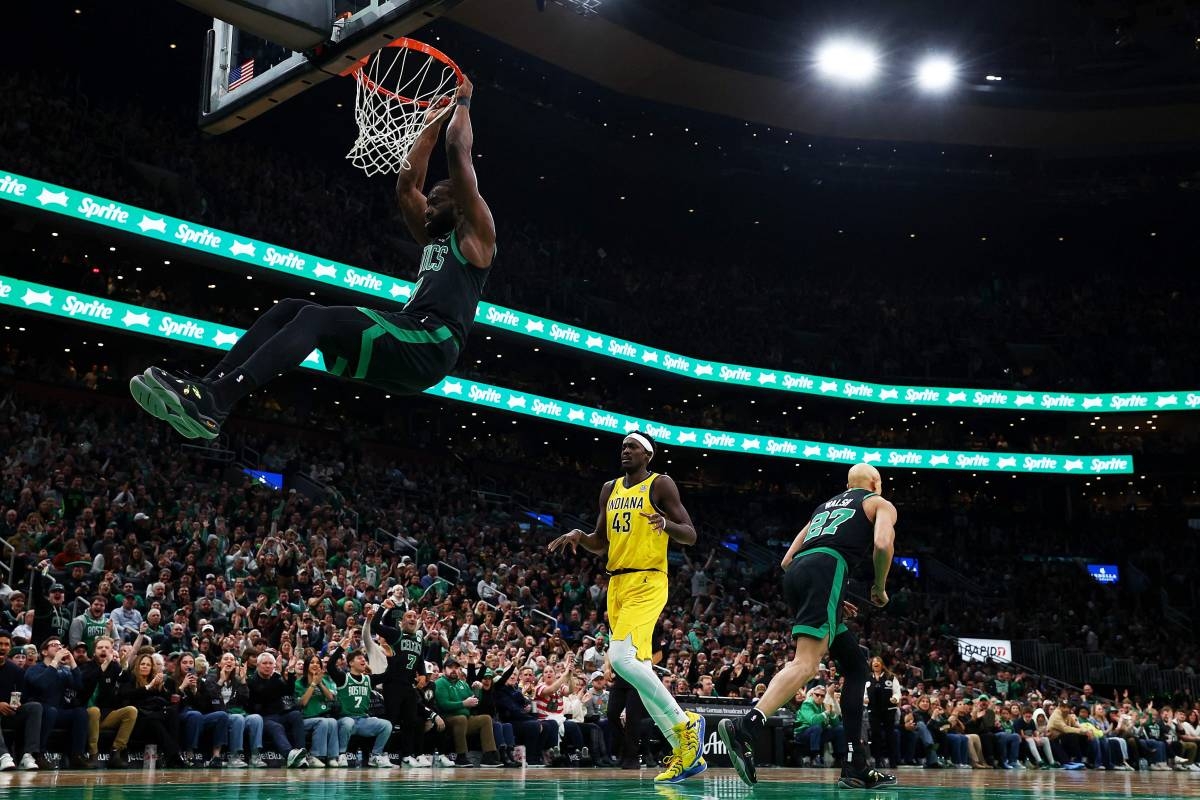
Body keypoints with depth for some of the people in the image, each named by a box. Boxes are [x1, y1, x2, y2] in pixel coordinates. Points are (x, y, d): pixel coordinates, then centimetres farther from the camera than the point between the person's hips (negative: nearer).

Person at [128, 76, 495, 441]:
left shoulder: (475, 233, 11)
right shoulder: (433, 239, 35)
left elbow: (457, 152, 6)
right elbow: (407, 184, 39)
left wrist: (462, 102, 20)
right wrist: (434, 121, 43)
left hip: (431, 345, -9)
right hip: (407, 342, 9)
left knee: (317, 317, -27)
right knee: (289, 309, -2)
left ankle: (212, 403, -42)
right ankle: (204, 389, -18)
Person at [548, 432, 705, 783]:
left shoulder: (661, 485, -3)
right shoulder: (610, 489, 17)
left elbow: (690, 535, -7)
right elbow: (601, 542, 22)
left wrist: (666, 523, -27)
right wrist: (578, 536, 2)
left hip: (647, 583, -8)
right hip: (617, 584, 8)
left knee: (622, 658, -24)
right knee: (639, 671, 6)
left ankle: (686, 724, -9)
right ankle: (685, 753, 14)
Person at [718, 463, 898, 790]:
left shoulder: (826, 505, 35)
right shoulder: (881, 503, 19)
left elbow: (787, 559, 30)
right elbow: (883, 544, -4)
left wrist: (831, 601, 35)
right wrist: (880, 588, 12)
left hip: (794, 573, 7)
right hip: (826, 567, -7)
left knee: (855, 666, 15)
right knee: (807, 662, -21)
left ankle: (856, 767, 10)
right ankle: (744, 730, -42)